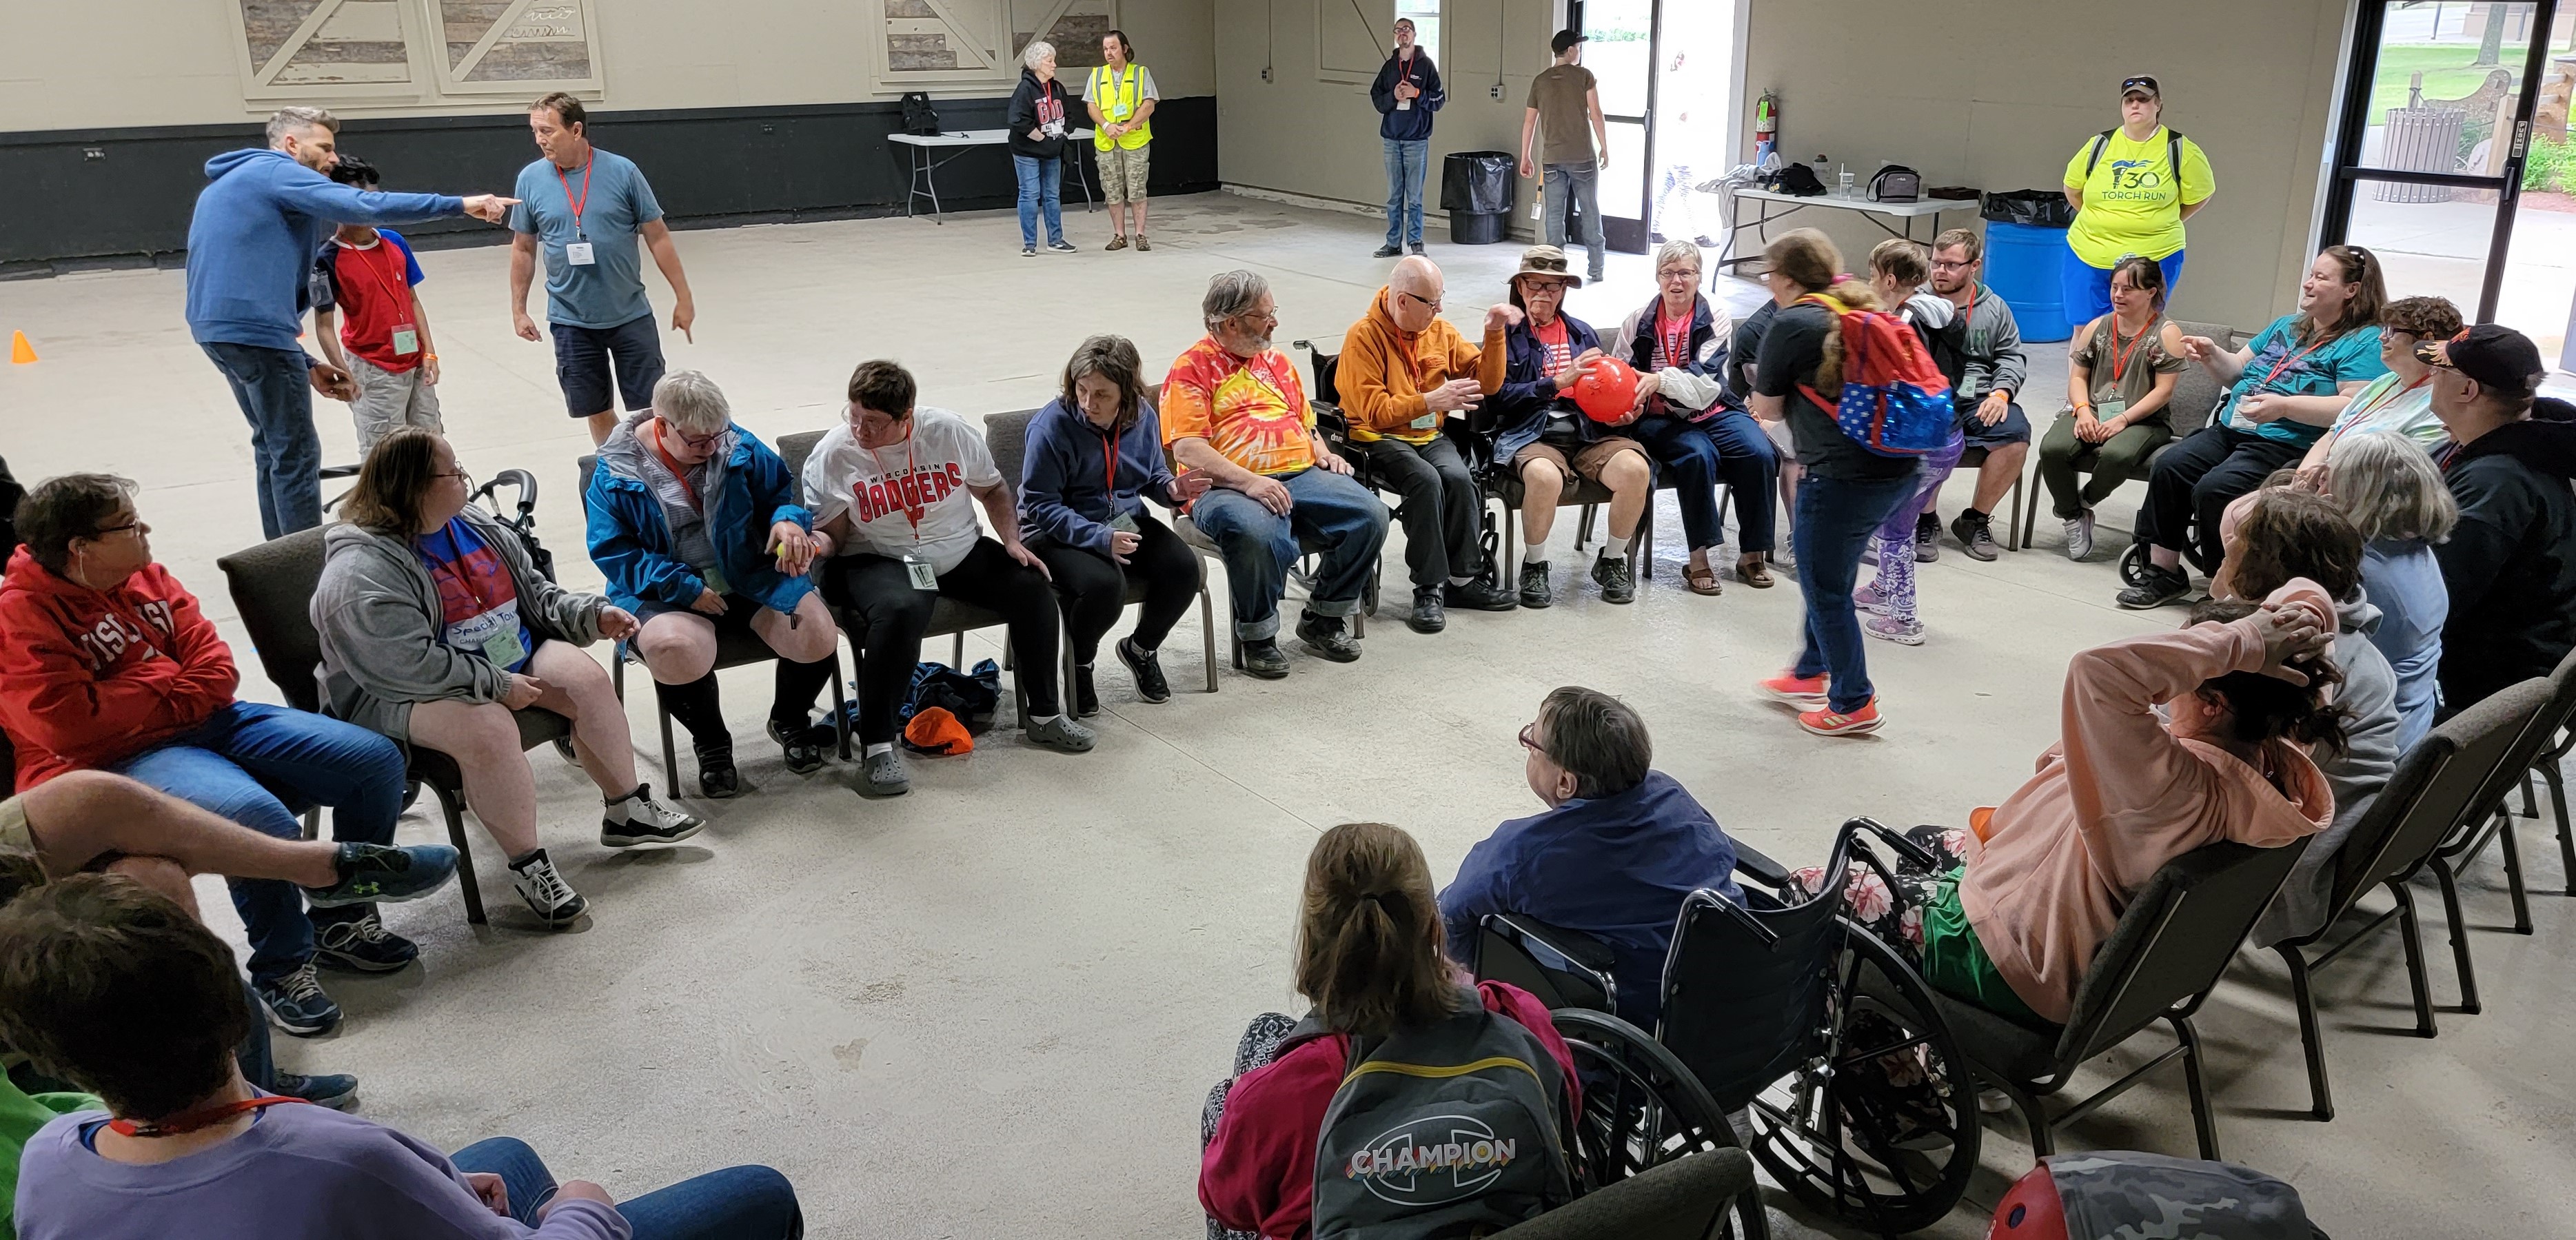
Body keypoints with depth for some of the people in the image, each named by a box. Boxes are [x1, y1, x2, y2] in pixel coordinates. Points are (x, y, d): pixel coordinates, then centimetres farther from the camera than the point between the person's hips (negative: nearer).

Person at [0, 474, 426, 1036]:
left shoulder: (146, 577, 10)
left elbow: (214, 664, 9)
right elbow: (69, 726, -20)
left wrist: (172, 695, -11)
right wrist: (163, 682, -9)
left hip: (209, 722, 8)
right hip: (117, 761, -8)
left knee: (377, 761, -4)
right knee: (260, 818, -37)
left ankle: (341, 920, 13)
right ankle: (280, 969, -13)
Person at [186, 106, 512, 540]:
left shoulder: (234, 183, 25)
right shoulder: (278, 172, -5)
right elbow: (363, 207, -22)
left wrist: (305, 365, 19)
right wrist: (458, 205, -22)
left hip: (215, 326, 10)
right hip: (257, 331, -10)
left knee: (272, 445, 21)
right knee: (296, 455, -4)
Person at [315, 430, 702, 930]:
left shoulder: (474, 524, 6)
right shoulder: (362, 569, -21)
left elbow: (535, 592, 17)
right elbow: (408, 666, -29)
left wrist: (594, 613, 1)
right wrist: (498, 686, -25)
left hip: (511, 658, 8)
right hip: (405, 696, -8)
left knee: (587, 678, -12)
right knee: (490, 728, -35)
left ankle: (626, 811, 3)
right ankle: (527, 865, -20)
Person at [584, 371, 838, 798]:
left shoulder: (740, 446, 2)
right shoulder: (616, 472, -5)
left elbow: (783, 490, 14)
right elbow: (613, 551, -6)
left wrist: (788, 520, -12)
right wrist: (684, 588, -17)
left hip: (753, 578, 3)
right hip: (667, 594, -2)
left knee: (817, 636, -23)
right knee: (676, 653, -37)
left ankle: (789, 721, 13)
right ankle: (711, 743, -2)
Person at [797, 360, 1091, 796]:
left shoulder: (949, 431, -4)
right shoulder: (833, 454, -11)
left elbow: (993, 488, 10)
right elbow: (830, 535, -7)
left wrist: (1012, 541, -3)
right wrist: (810, 543, -30)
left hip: (960, 552, 4)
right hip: (880, 561, -4)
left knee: (1032, 588, -15)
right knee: (900, 611, -38)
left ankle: (1045, 715, 4)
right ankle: (878, 747, -27)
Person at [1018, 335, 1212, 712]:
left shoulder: (1143, 417, -3)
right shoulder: (1053, 424, -19)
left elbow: (1152, 476, 14)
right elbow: (1040, 505, -19)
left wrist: (1172, 489, -12)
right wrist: (1100, 537, -31)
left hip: (1127, 523, 5)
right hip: (1060, 534, -5)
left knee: (1184, 567, -18)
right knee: (1104, 585, -34)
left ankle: (1141, 649, 12)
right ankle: (1079, 665, 0)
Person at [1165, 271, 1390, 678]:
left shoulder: (1276, 361, 24)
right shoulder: (1192, 369, 1)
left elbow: (1305, 422, 33)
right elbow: (1187, 449, -10)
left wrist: (1324, 453, 10)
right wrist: (1248, 482, -22)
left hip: (1301, 475, 6)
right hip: (1227, 487, -6)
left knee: (1370, 515, -17)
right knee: (1258, 534, -40)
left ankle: (1323, 620, 2)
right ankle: (1257, 637, -13)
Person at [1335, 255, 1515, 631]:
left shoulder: (1440, 331, 10)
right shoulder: (1364, 336, -8)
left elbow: (1486, 383, 13)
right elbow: (1373, 410, -16)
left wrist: (1494, 335, -1)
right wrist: (1431, 400, -23)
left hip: (1430, 435, 5)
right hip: (1380, 438, -5)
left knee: (1459, 478, -26)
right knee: (1426, 480, -33)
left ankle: (1463, 579, -13)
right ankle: (1429, 588, -25)